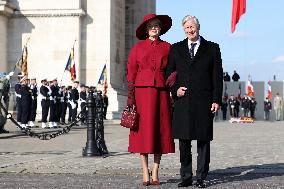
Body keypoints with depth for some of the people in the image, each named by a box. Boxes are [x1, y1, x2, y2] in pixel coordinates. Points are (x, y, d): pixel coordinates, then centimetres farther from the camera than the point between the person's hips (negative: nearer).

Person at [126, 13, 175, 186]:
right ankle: (145, 174, 3)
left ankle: (155, 173, 8)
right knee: (144, 130, -3)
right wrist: (131, 98, -2)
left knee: (160, 130, 0)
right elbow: (131, 73, 5)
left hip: (161, 91, 1)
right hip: (142, 90, -1)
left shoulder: (167, 47, 9)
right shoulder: (138, 47, 6)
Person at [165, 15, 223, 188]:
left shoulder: (212, 48, 7)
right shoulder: (176, 49, 13)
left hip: (204, 102, -2)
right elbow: (168, 74, 15)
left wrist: (217, 100, -3)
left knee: (203, 140, 1)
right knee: (184, 141, 3)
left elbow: (218, 76, 4)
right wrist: (175, 90, -3)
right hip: (183, 102, 2)